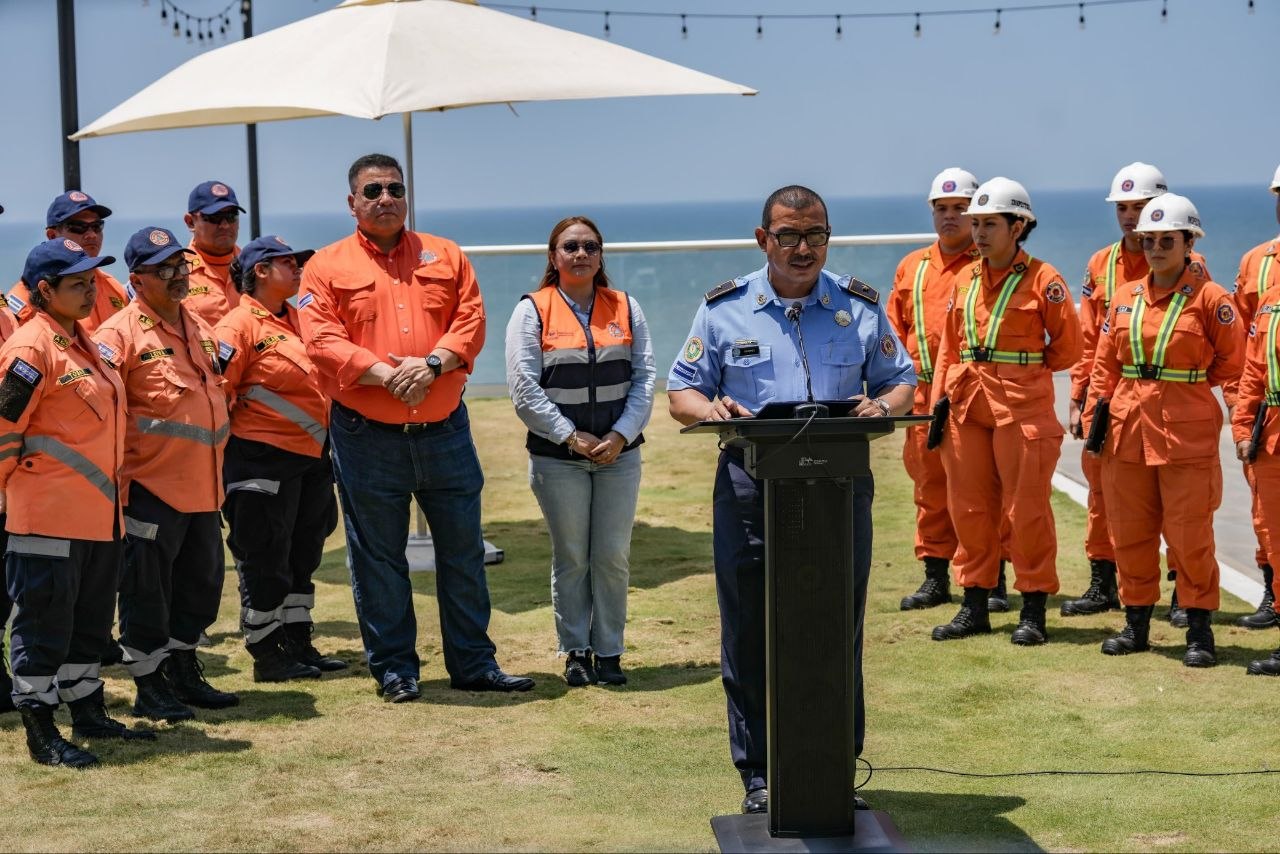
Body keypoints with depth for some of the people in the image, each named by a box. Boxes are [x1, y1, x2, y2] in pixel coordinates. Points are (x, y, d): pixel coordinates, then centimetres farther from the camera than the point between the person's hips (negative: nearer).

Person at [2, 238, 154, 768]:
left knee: (90, 619, 16)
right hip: (49, 514, -9)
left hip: (98, 511, 9)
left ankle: (88, 714, 27)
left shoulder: (83, 342, 15)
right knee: (45, 620, -3)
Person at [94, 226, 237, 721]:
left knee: (201, 582, 15)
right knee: (147, 588, -1)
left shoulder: (197, 324, 14)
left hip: (204, 485, 8)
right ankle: (150, 687, 9)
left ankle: (184, 674, 28)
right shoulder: (121, 333, -11)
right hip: (153, 484, -8)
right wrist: (118, 462, -15)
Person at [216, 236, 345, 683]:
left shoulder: (295, 318, 14)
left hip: (311, 457, 8)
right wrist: (235, 439, -13)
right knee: (265, 560, 0)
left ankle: (299, 644, 23)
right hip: (264, 458, -8)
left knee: (302, 555, 14)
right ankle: (267, 654, 8)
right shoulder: (239, 324, -12)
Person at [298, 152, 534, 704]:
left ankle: (474, 663, 18)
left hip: (444, 430, 2)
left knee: (464, 550, 8)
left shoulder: (445, 256, 10)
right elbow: (322, 342, -10)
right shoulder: (326, 267, 1)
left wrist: (433, 363, -17)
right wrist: (387, 373, -21)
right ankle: (393, 669, 16)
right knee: (378, 559, 5)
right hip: (366, 435, -2)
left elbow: (471, 320, 1)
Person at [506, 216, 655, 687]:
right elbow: (524, 389, -6)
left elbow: (644, 379, 4)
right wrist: (572, 437, -12)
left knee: (613, 557, 3)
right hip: (557, 457, -2)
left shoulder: (626, 309, 9)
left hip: (618, 454, 2)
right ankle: (575, 652, 14)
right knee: (571, 559, 4)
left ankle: (609, 652, 13)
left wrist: (621, 436, -10)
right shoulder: (531, 311, 0)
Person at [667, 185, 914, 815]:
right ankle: (760, 773, 12)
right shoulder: (724, 308, 6)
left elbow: (900, 380, 13)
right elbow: (681, 392, 8)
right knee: (751, 636, 3)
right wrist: (711, 410, -15)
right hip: (750, 491, 0)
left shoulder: (861, 307, 8)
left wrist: (884, 406, -11)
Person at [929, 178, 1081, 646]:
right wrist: (941, 396, 6)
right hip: (968, 405, 6)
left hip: (1022, 405, -6)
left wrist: (1024, 369, 1)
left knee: (1025, 509, -2)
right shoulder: (966, 280, 12)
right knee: (969, 506, 9)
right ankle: (974, 606, 18)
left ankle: (1033, 611, 6)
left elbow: (1067, 346, -2)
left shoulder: (1042, 279, -6)